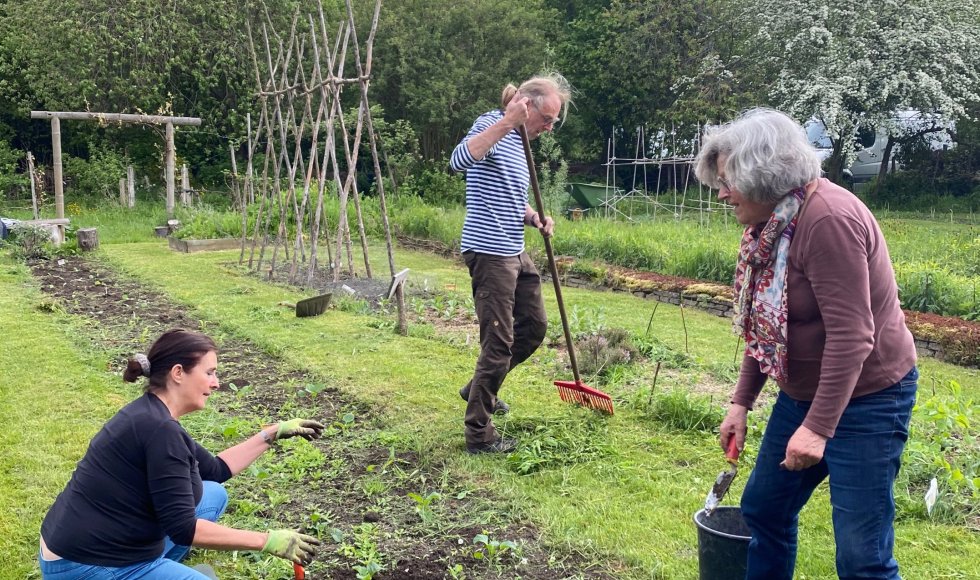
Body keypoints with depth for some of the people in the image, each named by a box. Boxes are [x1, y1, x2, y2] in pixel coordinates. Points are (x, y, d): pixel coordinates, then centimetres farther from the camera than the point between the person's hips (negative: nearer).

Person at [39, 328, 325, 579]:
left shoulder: (151, 415, 7)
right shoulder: (159, 428, -22)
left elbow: (215, 470, 18)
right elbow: (182, 528, -23)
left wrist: (272, 433, 16)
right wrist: (267, 540, -19)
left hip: (104, 547, 10)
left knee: (213, 494, 15)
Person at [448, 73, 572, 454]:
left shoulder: (521, 142, 17)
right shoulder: (492, 124, -10)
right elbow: (458, 161, -31)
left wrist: (534, 218, 7)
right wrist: (507, 122, -34)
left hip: (515, 252, 10)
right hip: (489, 252, -10)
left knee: (534, 327, 17)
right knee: (499, 342, -7)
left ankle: (480, 388, 35)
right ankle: (479, 435, 5)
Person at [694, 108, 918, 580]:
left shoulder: (828, 218, -24)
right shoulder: (771, 225, 4)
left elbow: (851, 335, -27)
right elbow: (766, 325, 11)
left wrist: (818, 427, -28)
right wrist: (740, 402, 10)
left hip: (865, 398, -9)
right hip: (803, 394, 9)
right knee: (763, 509, 17)